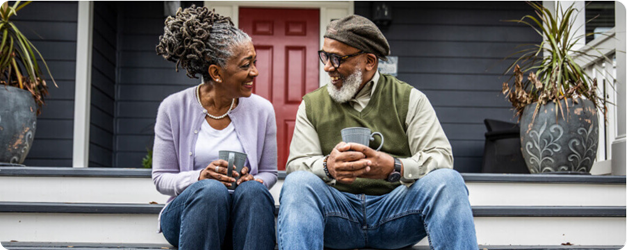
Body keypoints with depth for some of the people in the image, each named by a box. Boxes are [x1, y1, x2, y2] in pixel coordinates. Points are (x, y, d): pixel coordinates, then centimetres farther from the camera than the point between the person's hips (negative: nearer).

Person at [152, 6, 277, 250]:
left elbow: (269, 172, 12)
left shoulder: (262, 110, 4)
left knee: (253, 190, -33)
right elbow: (161, 177, 2)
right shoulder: (173, 108, -1)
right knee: (211, 189, -35)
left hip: (243, 215, 2)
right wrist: (200, 177, -19)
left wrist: (252, 180, -13)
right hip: (185, 211, -1)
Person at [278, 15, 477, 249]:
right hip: (337, 208, 1)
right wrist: (327, 166, -22)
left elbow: (441, 157, -4)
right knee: (298, 183, -30)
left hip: (396, 209, 0)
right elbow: (296, 164, 3)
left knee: (447, 181, -28)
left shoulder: (409, 99, 8)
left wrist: (394, 167, -25)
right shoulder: (312, 105, 13)